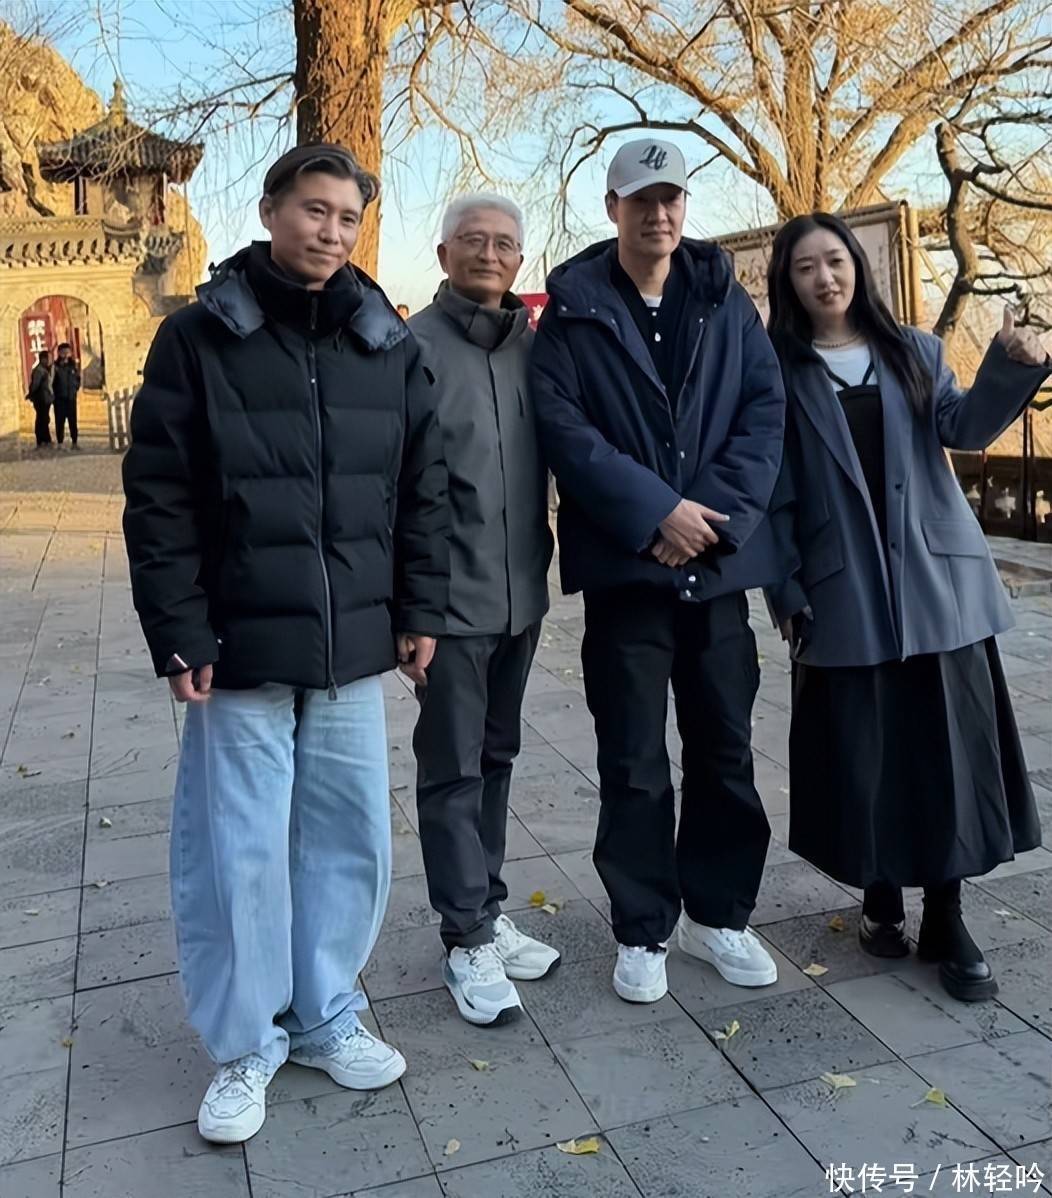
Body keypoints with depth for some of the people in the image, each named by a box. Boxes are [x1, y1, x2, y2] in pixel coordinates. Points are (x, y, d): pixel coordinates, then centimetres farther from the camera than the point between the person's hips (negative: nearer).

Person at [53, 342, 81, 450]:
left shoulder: (73, 365, 7)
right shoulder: (56, 366, -4)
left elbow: (78, 379, 15)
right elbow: (51, 381, -9)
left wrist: (76, 388, 3)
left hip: (71, 397, 3)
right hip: (59, 398, -3)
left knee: (73, 421, 6)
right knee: (60, 421, 0)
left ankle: (74, 442, 13)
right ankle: (60, 443, 5)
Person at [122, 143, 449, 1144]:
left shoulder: (388, 342, 7)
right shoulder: (199, 336, -2)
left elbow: (421, 489, 11)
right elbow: (158, 500, -5)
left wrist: (420, 609, 7)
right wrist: (180, 635, -10)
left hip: (352, 647, 4)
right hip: (239, 647, -3)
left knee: (351, 839, 10)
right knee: (239, 853, 4)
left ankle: (326, 1015, 31)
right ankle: (243, 1048, 23)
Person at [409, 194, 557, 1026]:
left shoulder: (532, 345, 9)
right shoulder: (415, 347, -7)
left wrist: (541, 560, 11)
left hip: (520, 593, 6)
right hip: (450, 597, -6)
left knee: (495, 760, 15)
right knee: (452, 770, 2)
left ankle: (488, 913, 29)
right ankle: (468, 941, 14)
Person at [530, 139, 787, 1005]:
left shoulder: (726, 300, 10)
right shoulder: (573, 309, 1)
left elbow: (766, 407, 3)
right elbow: (563, 425, -9)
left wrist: (719, 513, -11)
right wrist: (654, 512, -17)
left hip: (718, 558, 3)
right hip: (627, 561, -3)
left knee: (725, 748, 11)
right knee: (634, 761, 4)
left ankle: (718, 913, 28)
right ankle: (643, 930, 19)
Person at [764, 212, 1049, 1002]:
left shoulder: (914, 352, 11)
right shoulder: (782, 373, 3)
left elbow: (966, 427, -2)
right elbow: (775, 492, -1)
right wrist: (787, 593, -6)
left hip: (936, 579, 2)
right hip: (844, 593, -2)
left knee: (949, 745, 4)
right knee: (860, 754, 4)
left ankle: (946, 920, 16)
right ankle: (881, 899, 25)